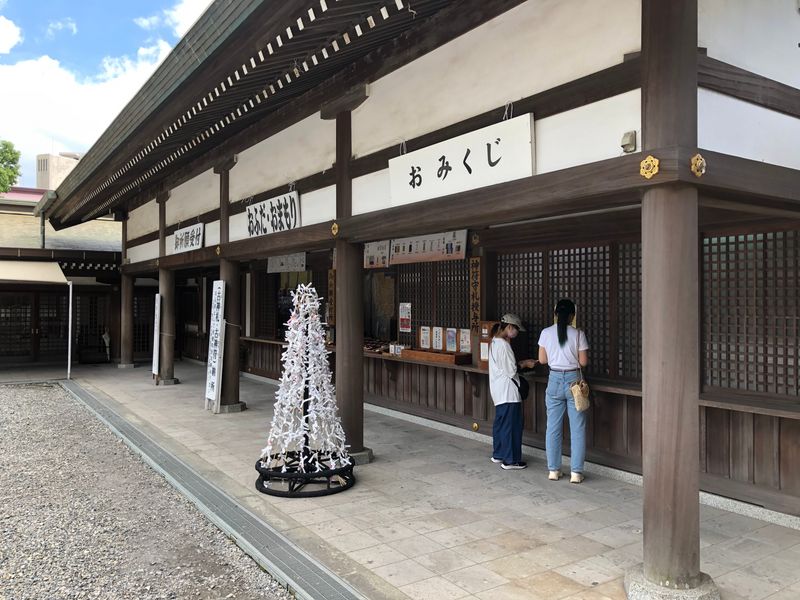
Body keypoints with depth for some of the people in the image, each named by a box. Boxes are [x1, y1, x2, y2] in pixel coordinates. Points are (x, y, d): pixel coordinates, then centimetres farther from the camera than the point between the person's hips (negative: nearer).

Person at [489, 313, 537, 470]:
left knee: (500, 422, 17)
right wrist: (525, 365, -4)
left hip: (499, 391, 10)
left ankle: (498, 454, 27)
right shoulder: (503, 344, -19)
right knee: (511, 425, -3)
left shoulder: (495, 342, 12)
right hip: (507, 390, -10)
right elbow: (511, 371, -18)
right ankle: (510, 460, 3)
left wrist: (522, 362, 11)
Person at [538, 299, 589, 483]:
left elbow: (542, 359, 4)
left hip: (555, 380, 2)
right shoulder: (578, 334, -8)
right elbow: (583, 362, -5)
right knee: (577, 428, 6)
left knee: (553, 428, 9)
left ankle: (553, 470, 15)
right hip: (573, 380, -2)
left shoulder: (546, 333, -2)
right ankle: (576, 472, 8)